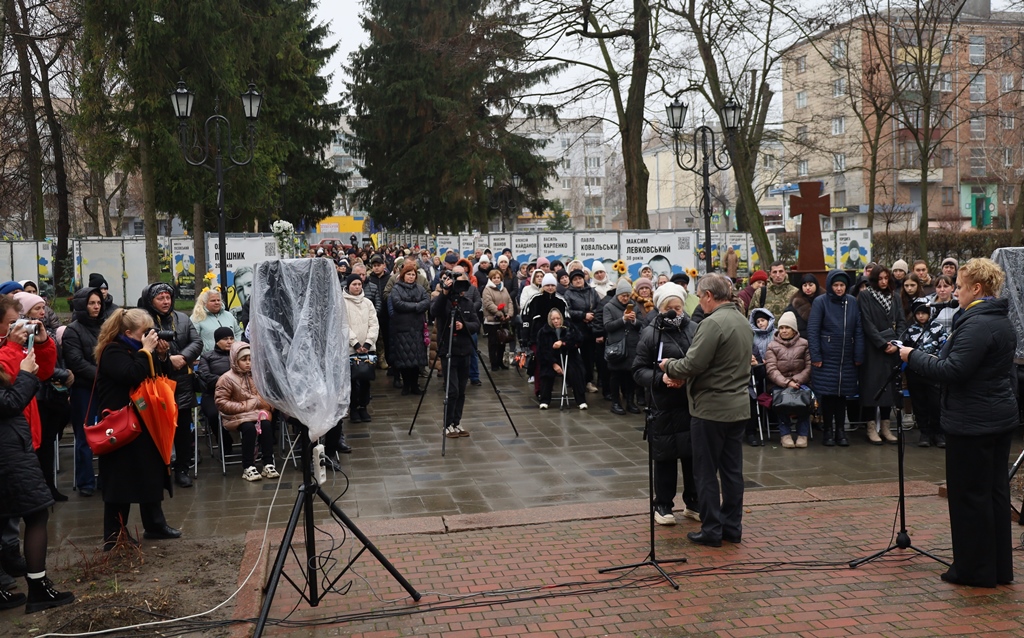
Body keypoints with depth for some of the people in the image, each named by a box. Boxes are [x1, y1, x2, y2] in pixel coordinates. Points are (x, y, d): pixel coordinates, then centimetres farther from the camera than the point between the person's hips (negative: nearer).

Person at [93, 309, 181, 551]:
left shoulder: (137, 349, 15)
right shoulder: (113, 352, -13)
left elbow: (161, 374, 15)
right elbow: (132, 375, -29)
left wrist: (159, 353, 0)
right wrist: (146, 350, -19)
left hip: (144, 424, 9)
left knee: (152, 474, 15)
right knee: (120, 480, -4)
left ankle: (154, 524, 27)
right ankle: (114, 537, 4)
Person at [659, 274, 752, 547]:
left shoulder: (713, 323, -19)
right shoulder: (743, 321, 12)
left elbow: (692, 364, -23)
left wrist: (668, 366, -3)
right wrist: (680, 370, 14)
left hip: (711, 408, -9)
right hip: (739, 406, 9)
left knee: (706, 472, 2)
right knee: (732, 470, 13)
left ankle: (712, 530, 8)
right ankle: (732, 527, 20)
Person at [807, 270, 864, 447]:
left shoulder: (852, 302, 6)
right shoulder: (820, 302, -5)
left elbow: (858, 331, 7)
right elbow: (812, 330, -7)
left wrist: (859, 356, 2)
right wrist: (815, 356, -12)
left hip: (846, 358, 3)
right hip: (826, 357, -3)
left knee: (842, 393, 6)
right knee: (827, 393, 2)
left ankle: (840, 430, 17)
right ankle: (828, 430, 14)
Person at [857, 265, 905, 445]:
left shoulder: (895, 297, 13)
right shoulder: (865, 296, -2)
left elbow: (901, 322, 7)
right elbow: (867, 323, -9)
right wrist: (883, 344, -14)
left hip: (893, 348, 4)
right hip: (873, 348, -4)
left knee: (889, 385, 6)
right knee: (872, 385, -3)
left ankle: (885, 427, 13)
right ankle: (871, 428, 3)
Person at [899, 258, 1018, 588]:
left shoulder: (977, 324, -21)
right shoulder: (1002, 321, 13)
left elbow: (953, 371, -25)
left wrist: (913, 356, -15)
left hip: (972, 424, -10)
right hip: (1001, 417, 10)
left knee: (969, 495, 0)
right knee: (995, 491, 15)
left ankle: (975, 570, 9)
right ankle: (1000, 567, 24)